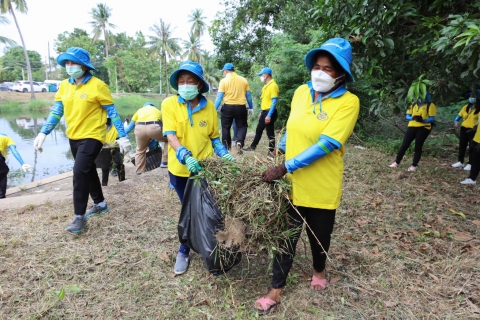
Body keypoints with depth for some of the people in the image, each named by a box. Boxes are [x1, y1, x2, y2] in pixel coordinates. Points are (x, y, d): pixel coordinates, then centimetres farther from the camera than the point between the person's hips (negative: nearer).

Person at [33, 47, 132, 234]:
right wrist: (43, 133, -2)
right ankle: (100, 204, 35)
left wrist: (122, 136, -14)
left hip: (92, 136, -7)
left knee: (80, 172, -14)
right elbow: (56, 111, 7)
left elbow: (112, 112, -11)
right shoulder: (64, 86, 6)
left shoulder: (97, 85, -12)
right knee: (88, 171, 17)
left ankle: (80, 217, -1)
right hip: (73, 137, 7)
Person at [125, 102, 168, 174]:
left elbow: (130, 126, 41)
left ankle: (139, 174, 27)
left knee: (140, 150, 25)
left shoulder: (140, 110, 38)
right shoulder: (158, 111, 37)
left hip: (140, 128, 2)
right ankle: (165, 162, 22)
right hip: (154, 127, -2)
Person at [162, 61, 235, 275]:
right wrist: (186, 156, -33)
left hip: (204, 167, 2)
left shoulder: (209, 106, -1)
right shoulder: (169, 104, -8)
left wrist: (224, 153, -6)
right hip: (180, 168, -2)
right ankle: (184, 251, 35)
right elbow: (170, 135, -18)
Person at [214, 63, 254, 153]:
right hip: (241, 107, 2)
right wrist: (251, 108, 18)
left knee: (226, 128, 11)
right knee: (242, 126, 11)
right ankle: (239, 142, -14)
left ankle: (226, 148, 16)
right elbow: (248, 96, 9)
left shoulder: (224, 81, -2)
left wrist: (214, 109, -2)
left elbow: (219, 97, -6)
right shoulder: (244, 80, 6)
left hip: (228, 107, -1)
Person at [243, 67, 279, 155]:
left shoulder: (273, 85, -15)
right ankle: (252, 147, 30)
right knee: (258, 130, 18)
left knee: (270, 133, -1)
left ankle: (271, 151, 9)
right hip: (265, 112, 10)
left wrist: (269, 115, -24)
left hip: (269, 112, -10)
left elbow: (274, 101, -21)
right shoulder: (266, 86, 15)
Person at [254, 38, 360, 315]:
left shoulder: (348, 102, -14)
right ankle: (277, 290, 27)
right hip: (292, 182, 4)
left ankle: (319, 270, 50)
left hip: (322, 186, -3)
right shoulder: (301, 92, 2)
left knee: (319, 235, 18)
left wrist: (285, 167, -27)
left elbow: (326, 145, -24)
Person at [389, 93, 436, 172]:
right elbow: (407, 116, 12)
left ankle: (414, 166, 8)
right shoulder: (413, 105, 13)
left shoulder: (430, 105, 0)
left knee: (418, 147, 1)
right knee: (404, 145, 2)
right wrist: (413, 117, -11)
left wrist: (422, 120, -25)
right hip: (412, 127, 4)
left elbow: (432, 119, -7)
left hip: (423, 128, -3)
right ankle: (396, 162, 11)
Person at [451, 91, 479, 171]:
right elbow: (459, 115, 11)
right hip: (464, 128, 5)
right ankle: (460, 162, 23)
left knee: (472, 147, 1)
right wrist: (456, 121, -8)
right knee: (462, 146, 12)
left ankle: (470, 164, 9)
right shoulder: (466, 107, 8)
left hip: (473, 130, -5)